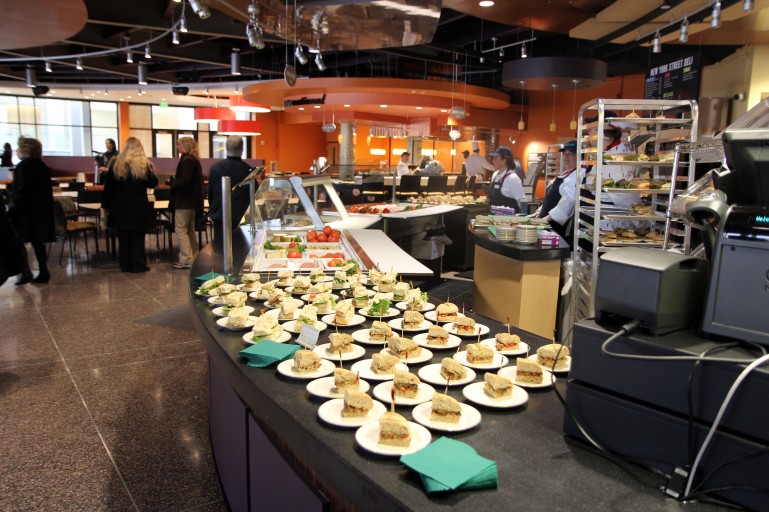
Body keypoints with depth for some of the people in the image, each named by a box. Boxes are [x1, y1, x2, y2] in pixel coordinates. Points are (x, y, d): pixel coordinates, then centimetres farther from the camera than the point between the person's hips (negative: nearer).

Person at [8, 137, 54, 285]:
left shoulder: (23, 166, -12)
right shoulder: (42, 166, 10)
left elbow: (21, 191, -18)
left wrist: (12, 210, -13)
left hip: (25, 211, -7)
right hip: (41, 210, 7)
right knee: (37, 241, 11)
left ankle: (25, 272, -3)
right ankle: (43, 273, 10)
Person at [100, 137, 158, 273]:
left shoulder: (116, 163, -1)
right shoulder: (145, 165, -7)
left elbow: (108, 185, 2)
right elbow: (153, 184, 2)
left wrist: (106, 204, 8)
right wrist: (151, 172, 20)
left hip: (120, 206, 2)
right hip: (139, 207, -2)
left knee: (123, 237, 9)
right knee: (138, 237, 5)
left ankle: (125, 265, 13)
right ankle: (139, 265, 5)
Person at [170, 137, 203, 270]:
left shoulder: (186, 160, -15)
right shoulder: (195, 160, 13)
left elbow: (186, 180, -24)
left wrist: (172, 184, -9)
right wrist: (174, 182, 11)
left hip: (185, 201, -10)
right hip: (192, 200, 10)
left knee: (180, 230, -5)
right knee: (190, 230, 16)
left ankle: (186, 259, -4)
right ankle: (193, 257, 22)